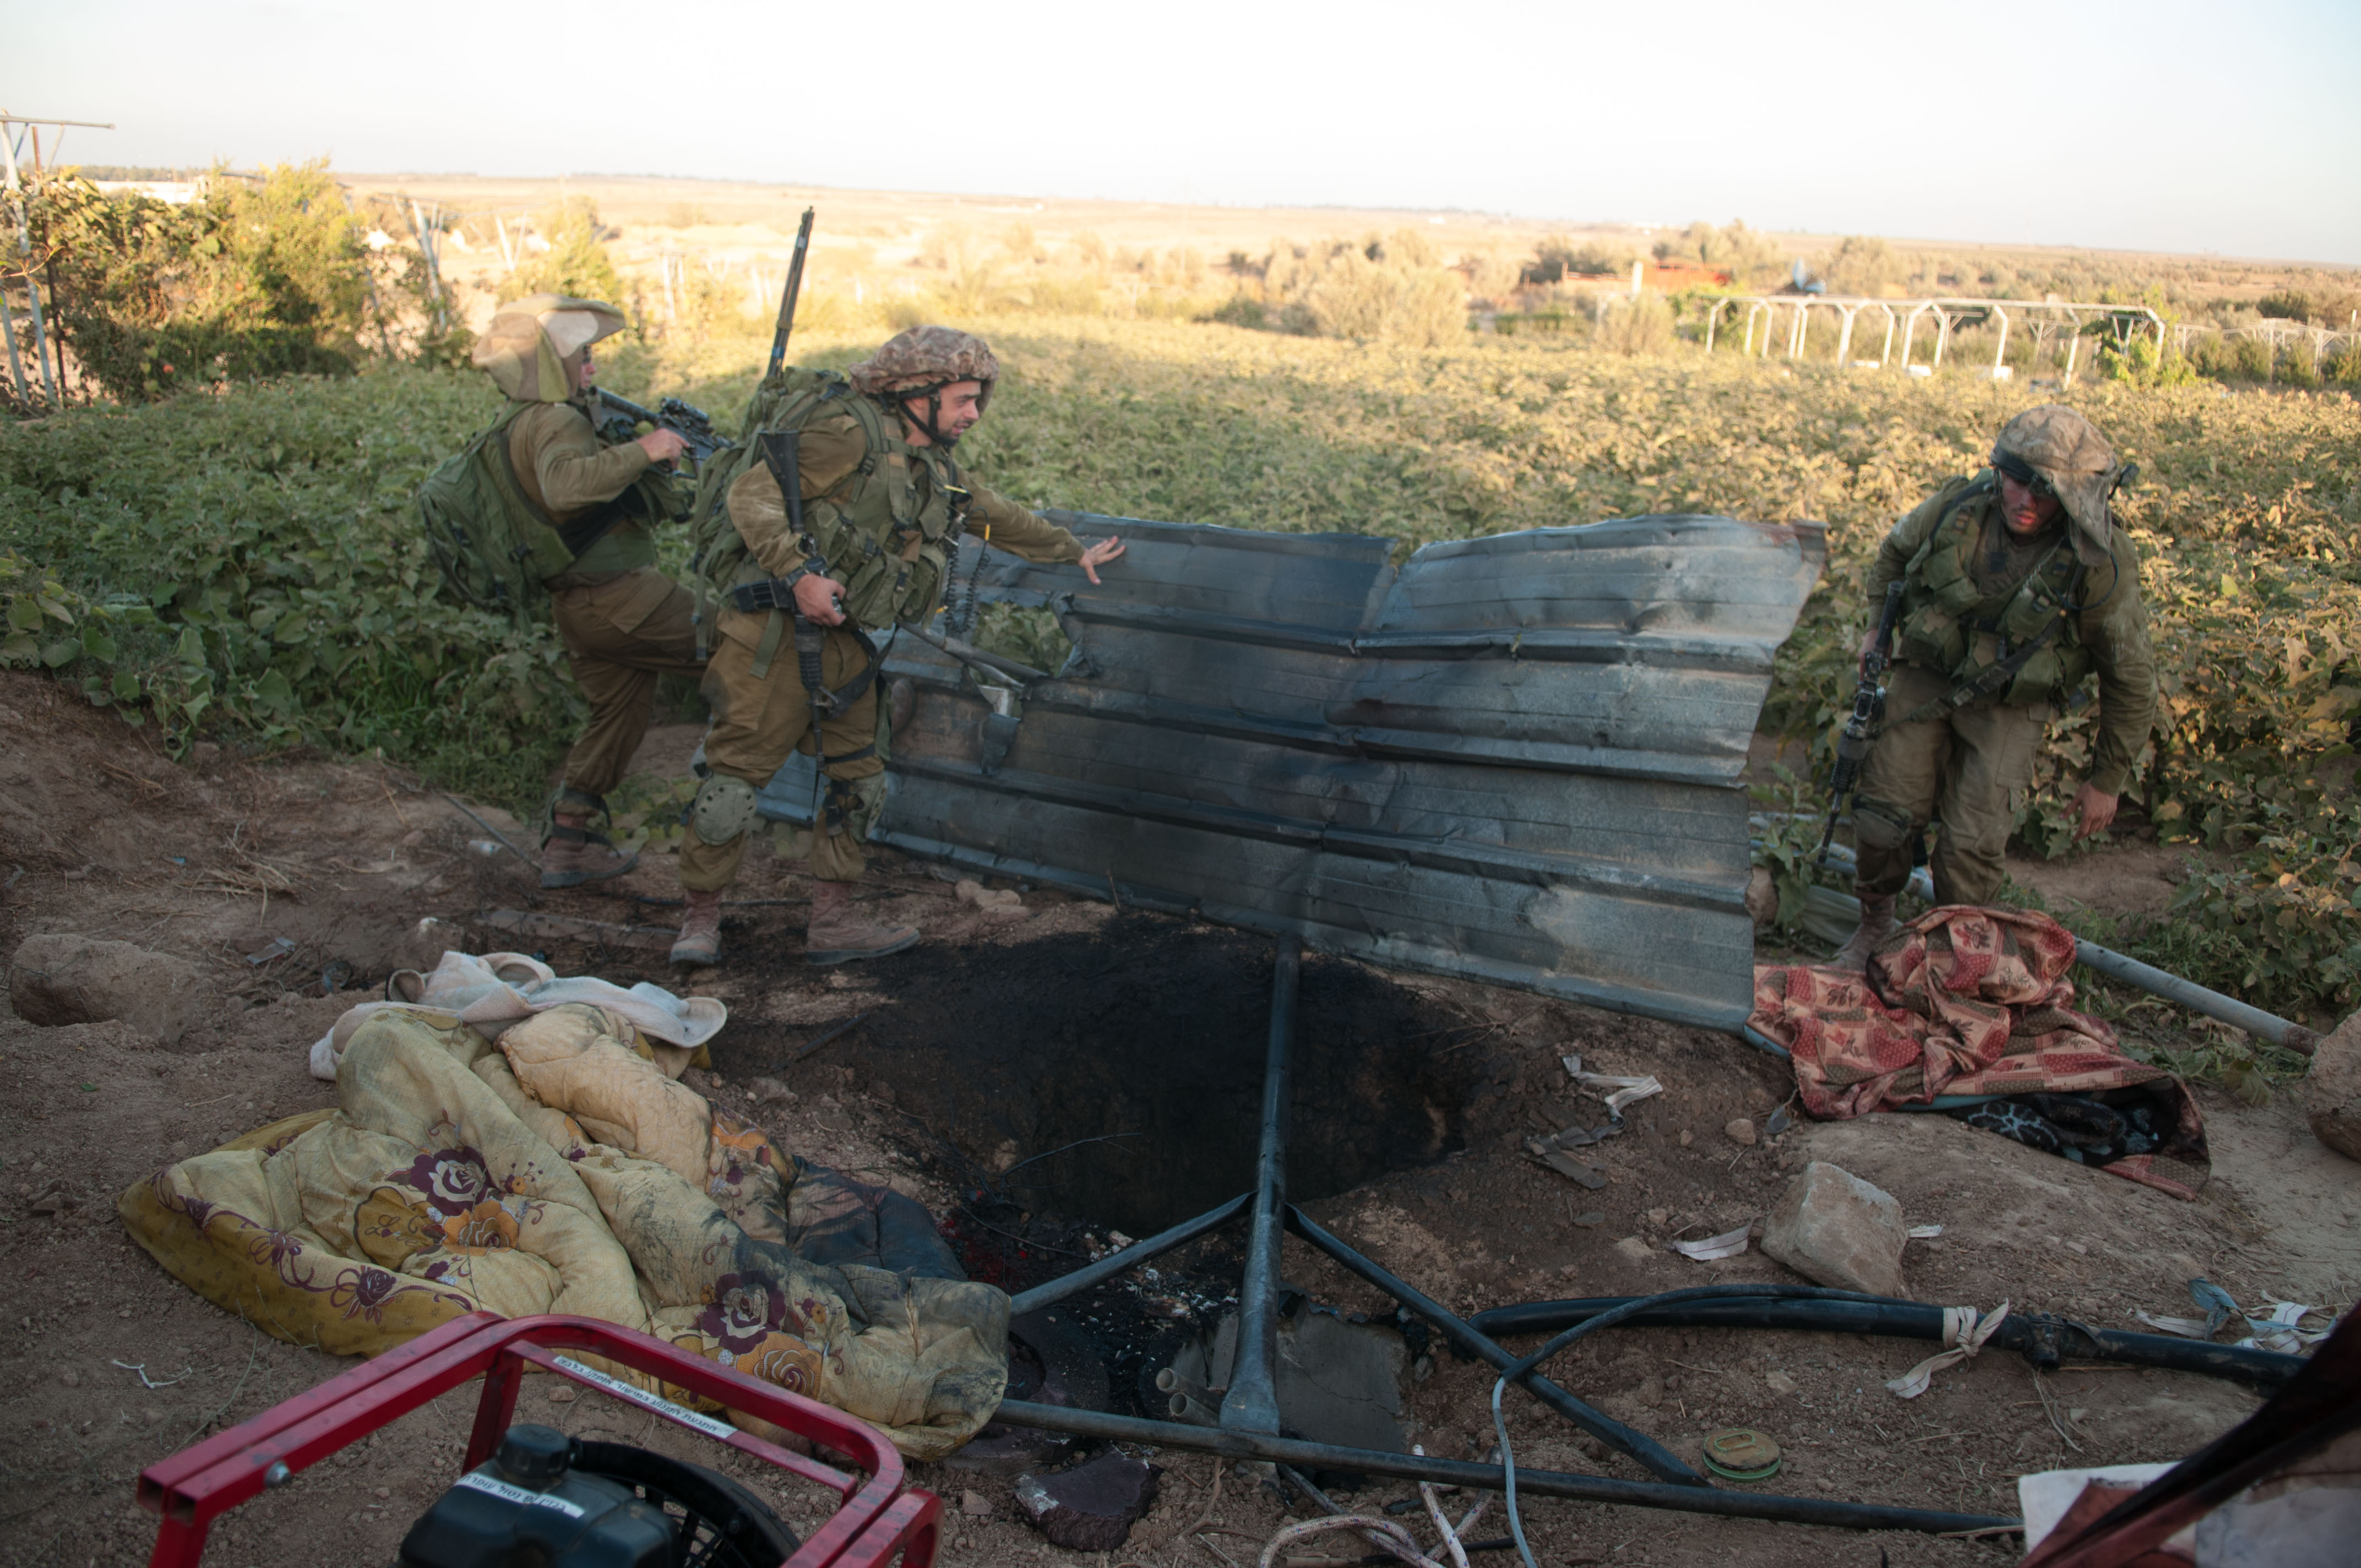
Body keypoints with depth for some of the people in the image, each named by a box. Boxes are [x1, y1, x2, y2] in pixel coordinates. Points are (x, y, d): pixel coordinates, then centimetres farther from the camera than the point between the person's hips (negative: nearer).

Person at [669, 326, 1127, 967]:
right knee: (736, 776, -5)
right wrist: (799, 573, -26)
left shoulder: (938, 469, 15)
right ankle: (700, 919, 9)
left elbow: (1000, 518, 31)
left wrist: (1075, 552, 39)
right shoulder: (852, 433, -12)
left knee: (859, 782, 10)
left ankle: (832, 923, 20)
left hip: (847, 644, 9)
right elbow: (753, 493, -16)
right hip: (779, 635, -9)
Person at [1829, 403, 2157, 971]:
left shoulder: (2102, 565, -21)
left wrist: (2107, 779, -3)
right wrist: (1877, 625, 7)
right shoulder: (1957, 508, -15)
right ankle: (1875, 923, 26)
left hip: (2010, 707, -2)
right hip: (1926, 677, 3)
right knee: (1884, 813, 0)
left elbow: (2129, 679, -8)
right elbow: (1895, 552, 12)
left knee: (1971, 846, -10)